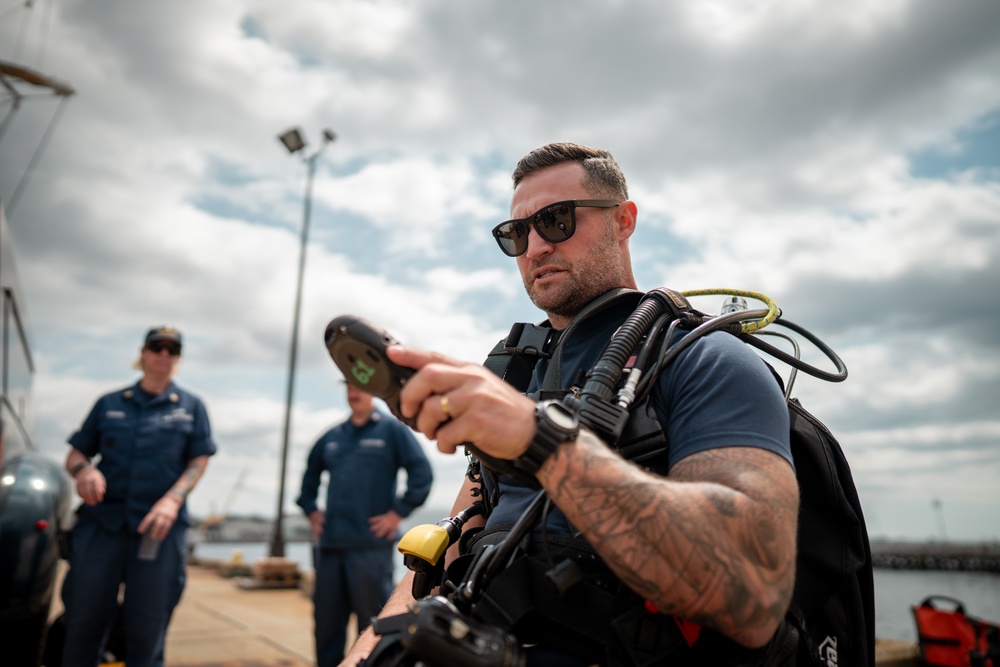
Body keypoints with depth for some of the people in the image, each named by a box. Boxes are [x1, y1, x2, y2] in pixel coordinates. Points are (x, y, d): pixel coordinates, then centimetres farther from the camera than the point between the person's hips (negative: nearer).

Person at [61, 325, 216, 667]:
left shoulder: (191, 406, 9)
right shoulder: (110, 403, 13)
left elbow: (198, 462, 3)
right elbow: (76, 453, 12)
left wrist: (173, 500, -14)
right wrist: (83, 470, -12)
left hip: (160, 525, -1)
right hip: (102, 521, 1)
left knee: (147, 625, 4)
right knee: (84, 617, 4)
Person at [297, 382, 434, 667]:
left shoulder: (392, 429, -3)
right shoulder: (331, 437, 14)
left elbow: (422, 474, -9)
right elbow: (309, 476, 28)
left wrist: (397, 513, -11)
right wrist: (311, 510, 16)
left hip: (371, 545, -5)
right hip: (330, 544, 6)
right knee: (326, 622, 14)